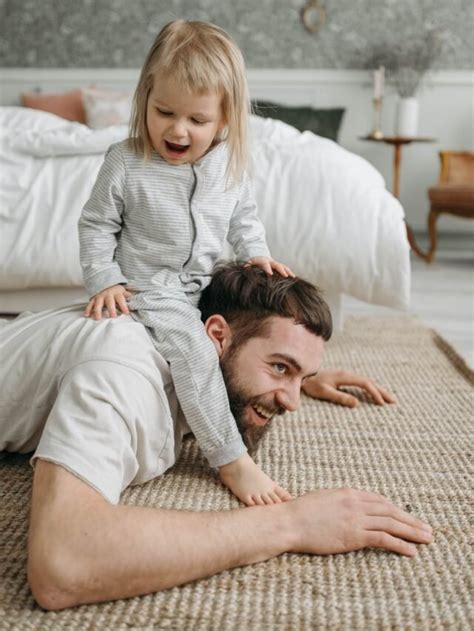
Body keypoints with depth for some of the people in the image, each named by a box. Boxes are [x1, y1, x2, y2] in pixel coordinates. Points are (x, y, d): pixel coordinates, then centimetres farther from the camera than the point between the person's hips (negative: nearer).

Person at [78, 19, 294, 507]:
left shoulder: (228, 164, -2)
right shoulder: (125, 164, -14)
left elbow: (243, 215, 15)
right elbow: (96, 225, -4)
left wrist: (256, 254, 1)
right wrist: (103, 280, -13)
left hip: (206, 283, 6)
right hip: (149, 288, -6)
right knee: (195, 351, -24)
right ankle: (230, 459, -18)